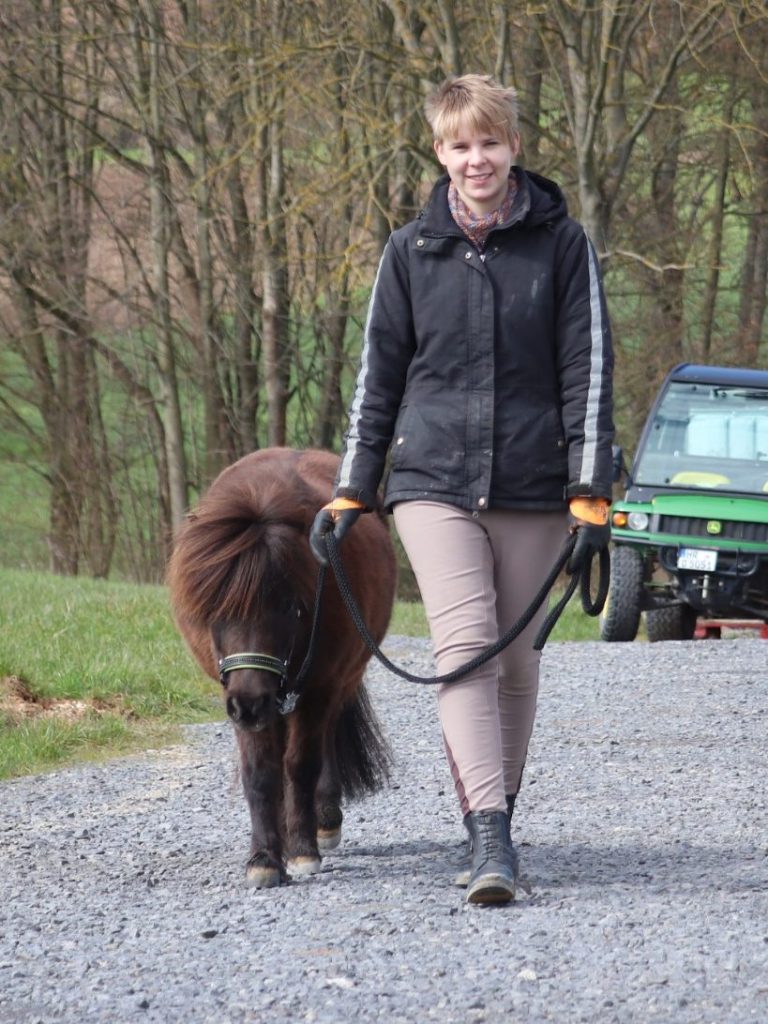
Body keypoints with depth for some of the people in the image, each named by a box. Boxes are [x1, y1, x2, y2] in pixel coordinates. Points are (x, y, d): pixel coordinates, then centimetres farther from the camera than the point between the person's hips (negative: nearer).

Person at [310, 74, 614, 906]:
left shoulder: (560, 243, 2)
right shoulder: (411, 251, 6)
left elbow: (587, 368, 0)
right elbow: (379, 373, 12)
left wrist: (590, 493, -6)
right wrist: (350, 492, 9)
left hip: (530, 486, 0)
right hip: (433, 482, 0)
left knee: (516, 657, 7)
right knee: (464, 645, -15)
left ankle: (495, 819, 23)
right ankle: (489, 837, -23)